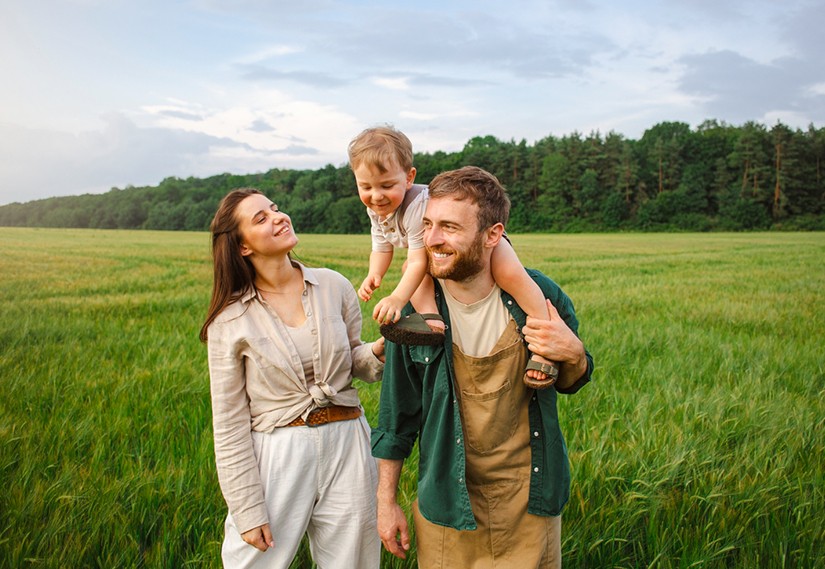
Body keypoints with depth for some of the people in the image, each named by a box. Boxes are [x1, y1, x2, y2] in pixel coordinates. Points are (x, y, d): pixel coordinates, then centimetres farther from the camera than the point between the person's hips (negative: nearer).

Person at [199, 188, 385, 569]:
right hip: (275, 455, -2)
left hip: (346, 448, 2)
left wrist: (377, 354, -12)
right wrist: (247, 511, -5)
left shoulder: (334, 286, -2)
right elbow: (229, 425, -4)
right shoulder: (229, 320, -7)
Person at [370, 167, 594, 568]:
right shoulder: (414, 309, -14)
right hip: (448, 504, 0)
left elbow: (570, 383, 4)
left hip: (530, 499, 1)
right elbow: (397, 414, -2)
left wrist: (573, 354, -19)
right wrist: (385, 501, 2)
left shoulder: (538, 296, -13)